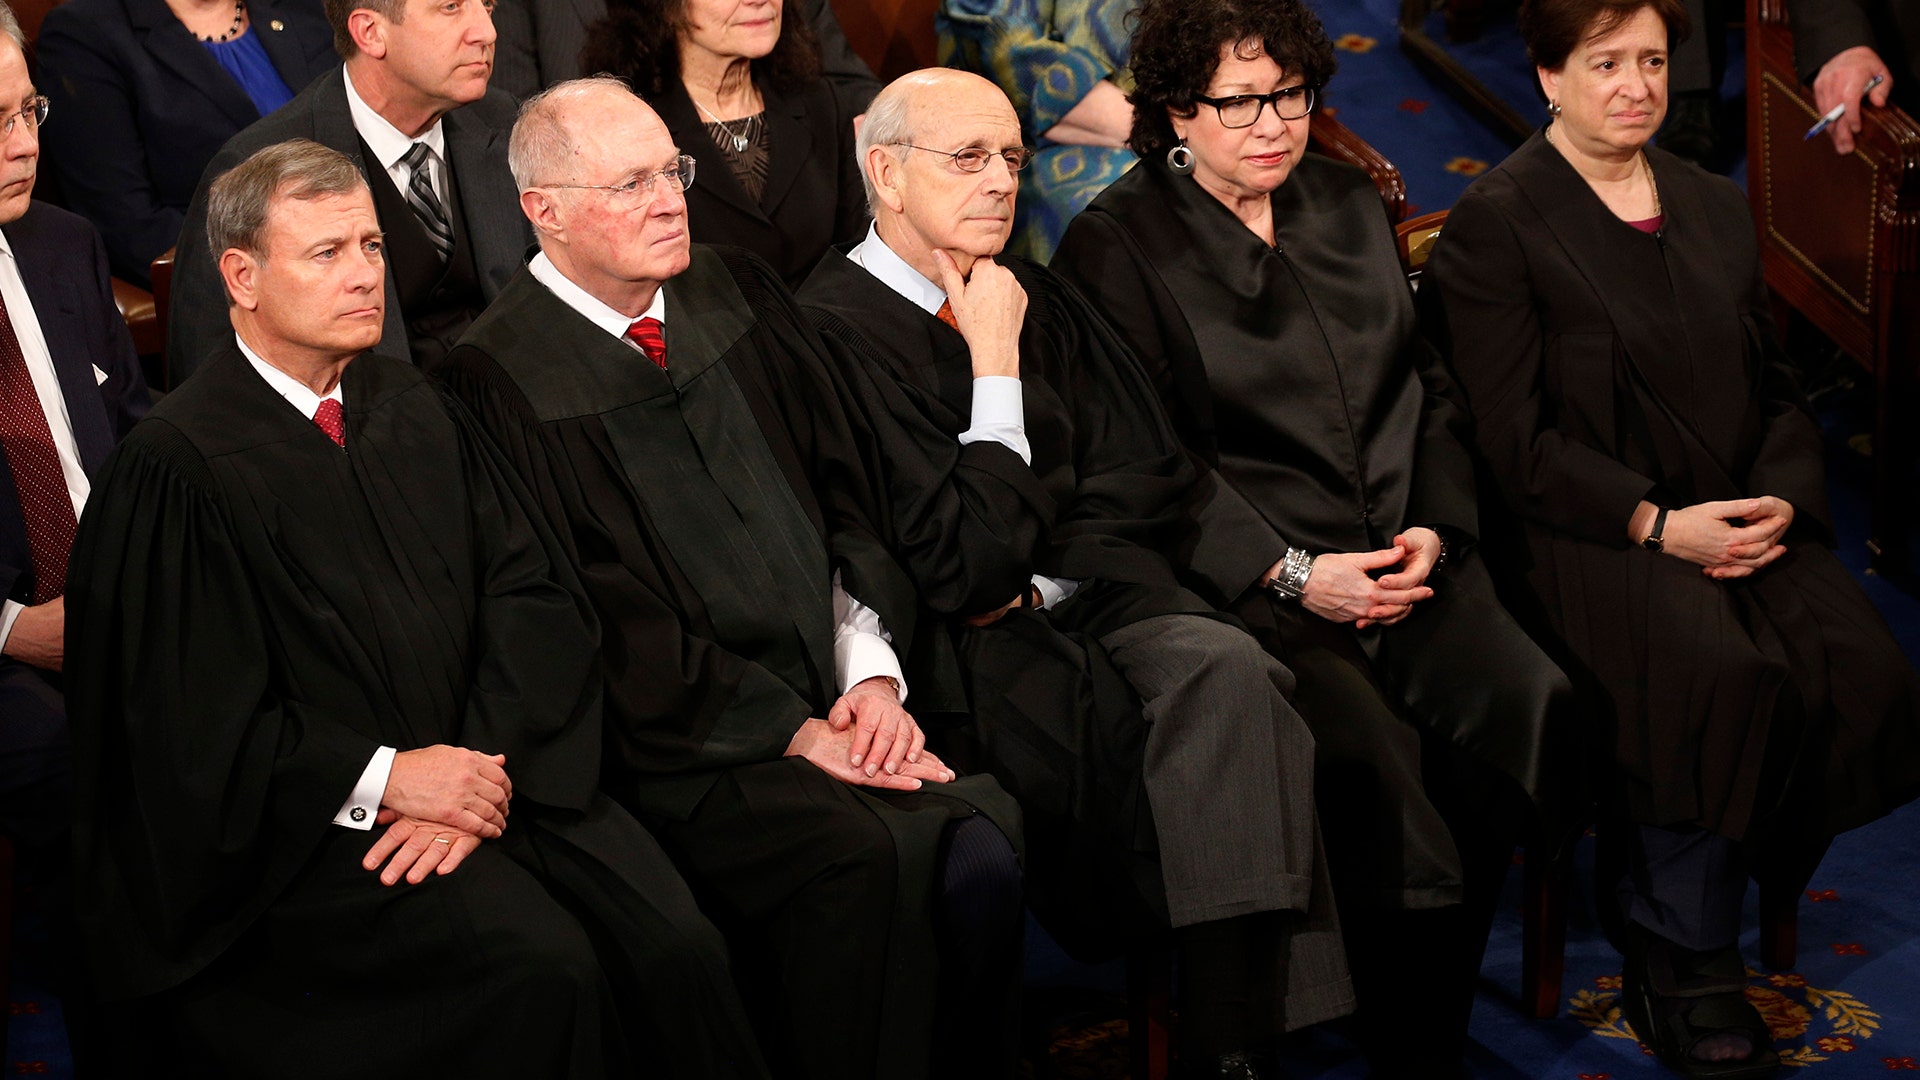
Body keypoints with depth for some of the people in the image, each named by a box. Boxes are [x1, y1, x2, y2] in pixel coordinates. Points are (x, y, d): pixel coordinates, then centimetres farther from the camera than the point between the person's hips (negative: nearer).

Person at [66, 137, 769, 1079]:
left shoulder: (414, 410, 12)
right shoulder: (177, 465, -8)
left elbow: (534, 595, 6)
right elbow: (192, 726, -9)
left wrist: (482, 769, -10)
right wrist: (385, 780, -15)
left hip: (469, 776, 5)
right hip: (309, 821, -5)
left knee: (677, 945, -18)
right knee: (540, 965, -28)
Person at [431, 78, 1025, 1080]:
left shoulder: (736, 294, 14)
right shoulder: (503, 378, -5)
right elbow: (608, 623, -8)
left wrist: (872, 670, 0)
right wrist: (795, 732, -11)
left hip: (832, 695, 5)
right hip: (679, 739, -5)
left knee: (979, 844, -21)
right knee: (860, 861, -30)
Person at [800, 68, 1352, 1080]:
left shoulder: (1030, 295, 15)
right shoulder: (835, 326, -8)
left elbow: (1145, 479, 14)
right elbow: (966, 568, -13)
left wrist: (1035, 582, -3)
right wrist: (996, 363, -10)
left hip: (1093, 599, 6)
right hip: (968, 651, -6)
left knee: (1227, 668, -27)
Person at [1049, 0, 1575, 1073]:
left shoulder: (1348, 203, 19)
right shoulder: (1118, 243, 1)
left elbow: (1428, 389, 20)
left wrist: (1433, 528, 2)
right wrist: (1292, 575, -14)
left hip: (1401, 554, 5)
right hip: (1245, 580, -5)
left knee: (1526, 696, -23)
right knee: (1361, 750, -31)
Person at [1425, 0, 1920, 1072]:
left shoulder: (1717, 207, 20)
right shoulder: (1497, 222, -1)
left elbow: (1781, 389, 19)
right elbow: (1518, 440, -8)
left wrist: (1780, 497, -2)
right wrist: (1656, 522, -16)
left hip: (1743, 515, 6)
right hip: (1592, 532, -6)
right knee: (1722, 674, -33)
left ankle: (1671, 917, -5)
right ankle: (1690, 971, -13)